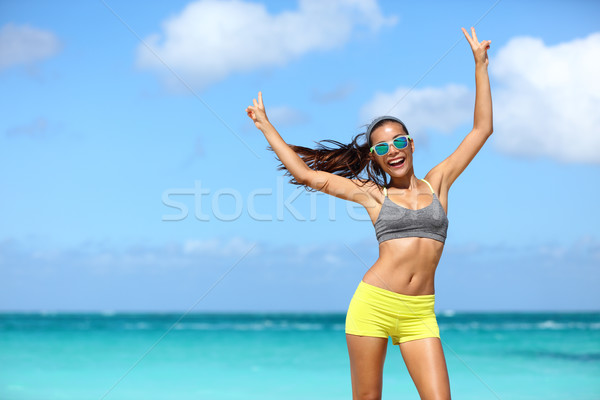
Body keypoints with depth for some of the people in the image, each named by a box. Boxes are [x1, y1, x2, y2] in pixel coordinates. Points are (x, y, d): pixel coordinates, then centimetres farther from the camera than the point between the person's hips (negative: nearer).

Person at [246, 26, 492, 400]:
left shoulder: (437, 183, 12)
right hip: (374, 303, -1)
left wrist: (480, 65, 15)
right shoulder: (372, 194, 8)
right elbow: (305, 173, 10)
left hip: (419, 313, 1)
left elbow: (482, 129, 14)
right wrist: (266, 126, 14)